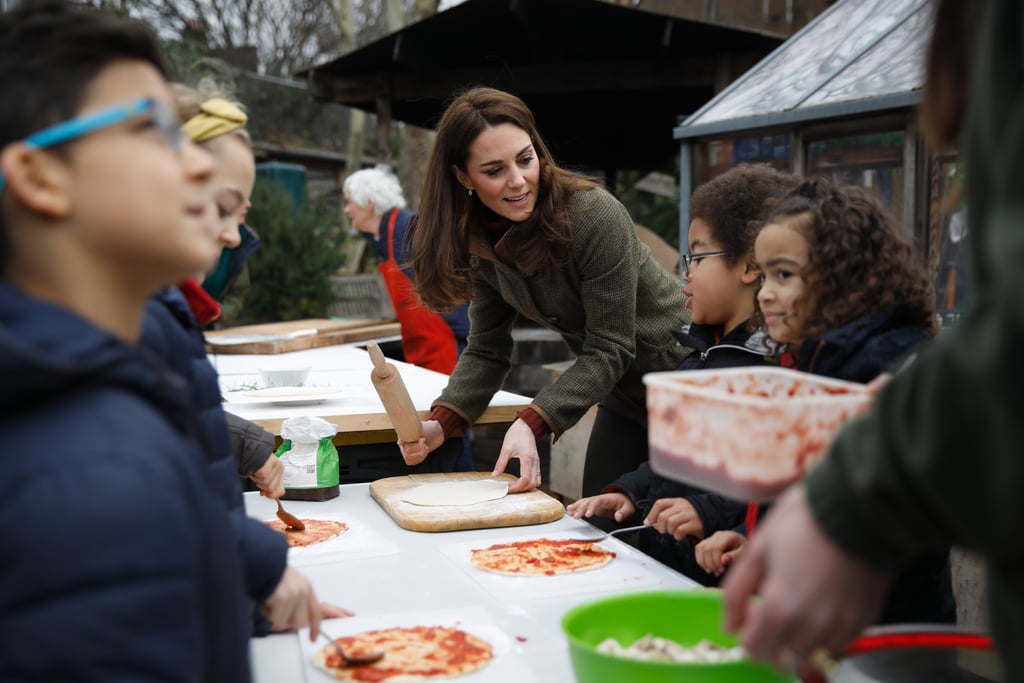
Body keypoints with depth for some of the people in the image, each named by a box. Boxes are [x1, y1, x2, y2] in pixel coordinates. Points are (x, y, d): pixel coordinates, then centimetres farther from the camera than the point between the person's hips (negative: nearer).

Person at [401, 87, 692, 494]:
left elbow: (609, 349, -25)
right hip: (621, 399, 6)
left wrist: (532, 424, -35)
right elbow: (486, 350, -2)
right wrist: (440, 423, -18)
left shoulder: (595, 217, -27)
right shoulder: (480, 242, -7)